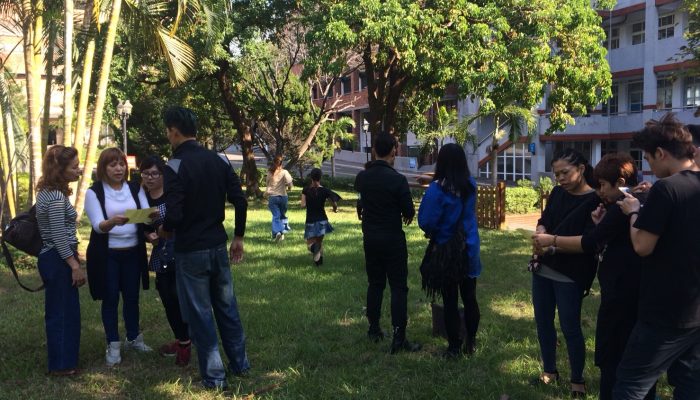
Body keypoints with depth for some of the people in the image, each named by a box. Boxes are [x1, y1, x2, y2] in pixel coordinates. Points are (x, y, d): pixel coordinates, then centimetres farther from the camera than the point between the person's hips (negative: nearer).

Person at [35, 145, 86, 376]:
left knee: (57, 312, 17)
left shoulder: (46, 192, 11)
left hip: (50, 258, 10)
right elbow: (60, 238, -22)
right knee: (64, 312, 0)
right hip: (59, 261, -10)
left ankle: (60, 360, 28)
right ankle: (62, 365, 9)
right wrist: (75, 266, -18)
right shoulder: (57, 198, -20)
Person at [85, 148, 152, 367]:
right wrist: (113, 222, -39)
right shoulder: (94, 192, -7)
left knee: (132, 296, 11)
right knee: (110, 299, 3)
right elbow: (98, 226, -17)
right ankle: (113, 346, 13)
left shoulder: (135, 188, 3)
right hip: (107, 254, -3)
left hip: (133, 252, 3)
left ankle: (134, 338, 28)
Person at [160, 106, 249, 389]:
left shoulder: (175, 167, -16)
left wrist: (164, 232, -1)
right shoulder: (219, 160, 3)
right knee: (227, 306, 17)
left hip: (190, 251, -6)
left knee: (199, 314, 4)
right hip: (218, 246, 6)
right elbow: (240, 201, 1)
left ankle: (214, 377, 11)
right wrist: (238, 238, 11)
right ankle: (240, 364, 28)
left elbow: (174, 215, -23)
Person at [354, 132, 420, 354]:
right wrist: (404, 215, 11)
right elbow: (409, 211, -11)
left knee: (375, 283, 18)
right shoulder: (397, 180, -18)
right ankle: (399, 338, -3)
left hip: (370, 238, 5)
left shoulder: (362, 177, -2)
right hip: (393, 239, -5)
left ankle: (374, 329, 26)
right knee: (398, 287, 0)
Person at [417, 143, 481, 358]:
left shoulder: (437, 189, -19)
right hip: (469, 250, 5)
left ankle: (454, 347, 13)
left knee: (450, 302, 6)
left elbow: (425, 222, -18)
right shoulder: (471, 185, -2)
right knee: (469, 299, 14)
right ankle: (470, 343, 23)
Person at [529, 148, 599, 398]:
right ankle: (549, 371, 29)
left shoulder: (595, 201, -12)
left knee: (570, 328, 0)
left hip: (571, 275, -6)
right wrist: (540, 234, -20)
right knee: (543, 322, 13)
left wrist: (553, 241, -31)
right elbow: (543, 221, 3)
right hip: (543, 269, 6)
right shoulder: (557, 193, 7)